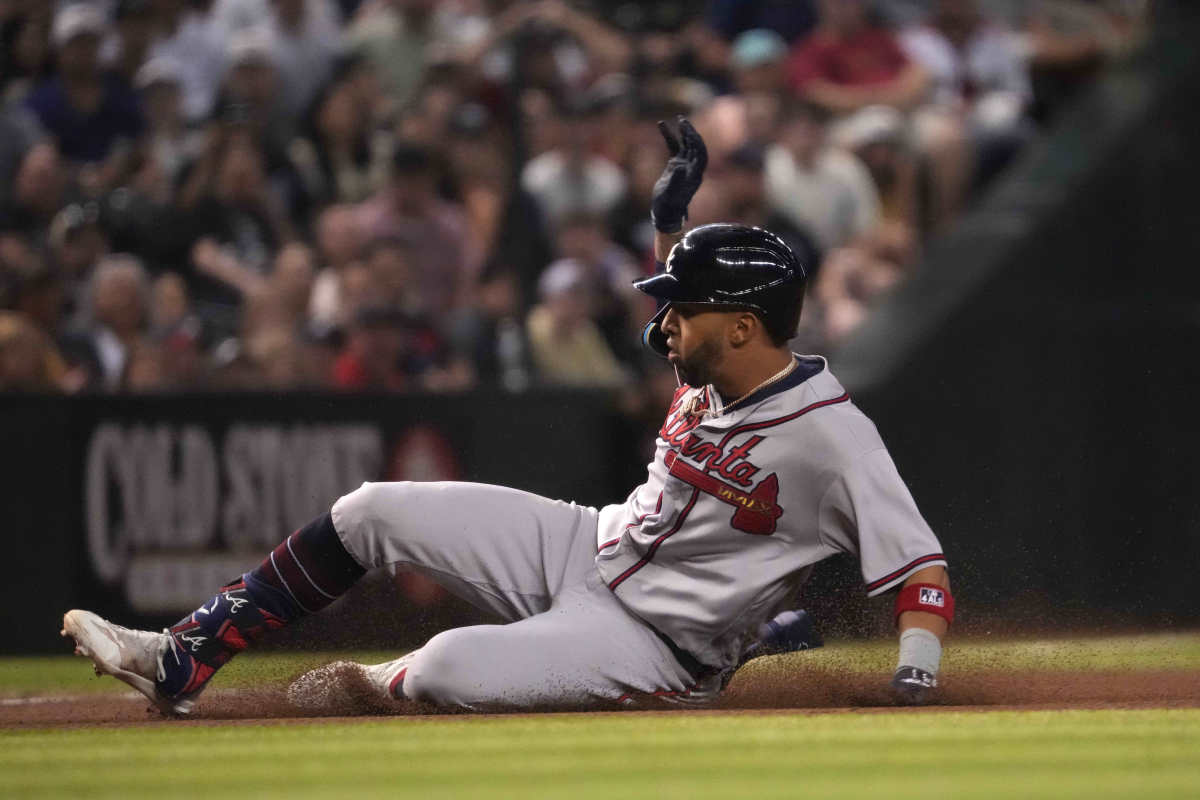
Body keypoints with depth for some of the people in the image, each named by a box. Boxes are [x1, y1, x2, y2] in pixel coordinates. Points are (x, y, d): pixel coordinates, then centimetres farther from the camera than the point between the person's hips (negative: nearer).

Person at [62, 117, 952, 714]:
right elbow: (675, 329, 26)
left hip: (656, 646, -9)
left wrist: (914, 677, -42)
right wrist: (672, 215, 12)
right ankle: (180, 663, 9)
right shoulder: (712, 370, 1)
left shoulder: (831, 431, -24)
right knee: (370, 512, 2)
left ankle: (371, 686, 7)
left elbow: (922, 564, -27)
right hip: (582, 548, 9)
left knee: (451, 669, -32)